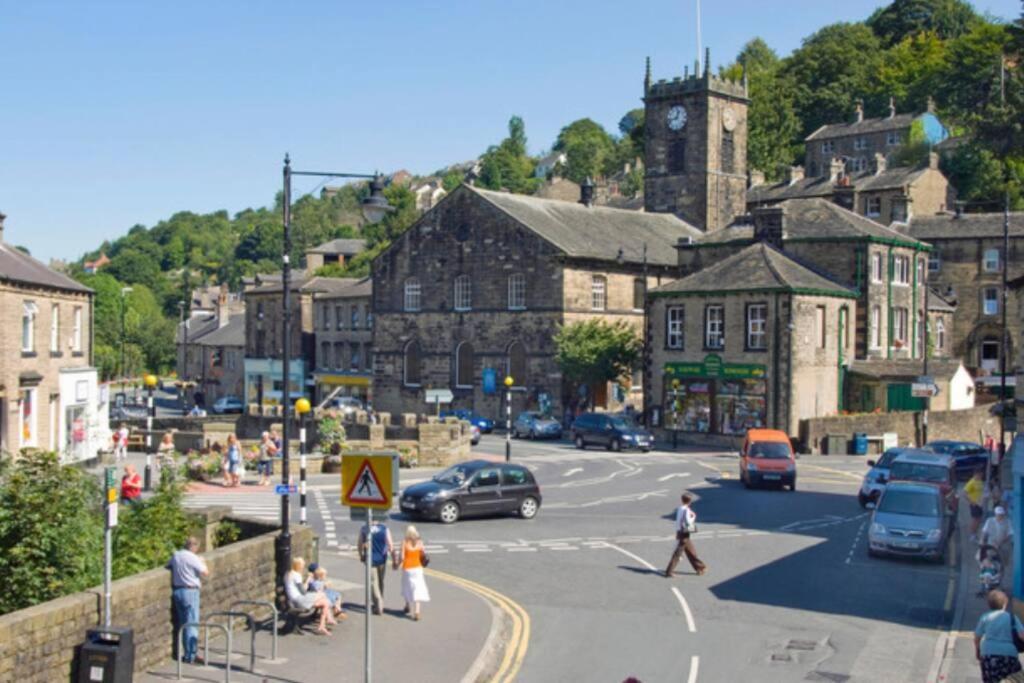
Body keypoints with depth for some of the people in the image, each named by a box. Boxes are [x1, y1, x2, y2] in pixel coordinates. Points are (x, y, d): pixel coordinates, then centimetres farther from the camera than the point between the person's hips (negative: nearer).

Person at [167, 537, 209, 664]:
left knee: (182, 623, 14)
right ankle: (190, 656, -3)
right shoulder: (193, 558, -14)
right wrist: (203, 562, 6)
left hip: (177, 591, 7)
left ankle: (188, 653, 19)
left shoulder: (175, 556, 6)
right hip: (190, 591, -7)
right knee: (192, 624, -2)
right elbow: (205, 573, -13)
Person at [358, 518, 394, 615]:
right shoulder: (385, 528, -9)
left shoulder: (364, 529, -9)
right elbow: (390, 545, -10)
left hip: (370, 559, -2)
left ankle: (378, 607, -2)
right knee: (381, 582, 19)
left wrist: (361, 556, 13)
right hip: (382, 559, 2)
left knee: (374, 583, 4)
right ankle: (380, 604, 29)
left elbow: (360, 545, -5)